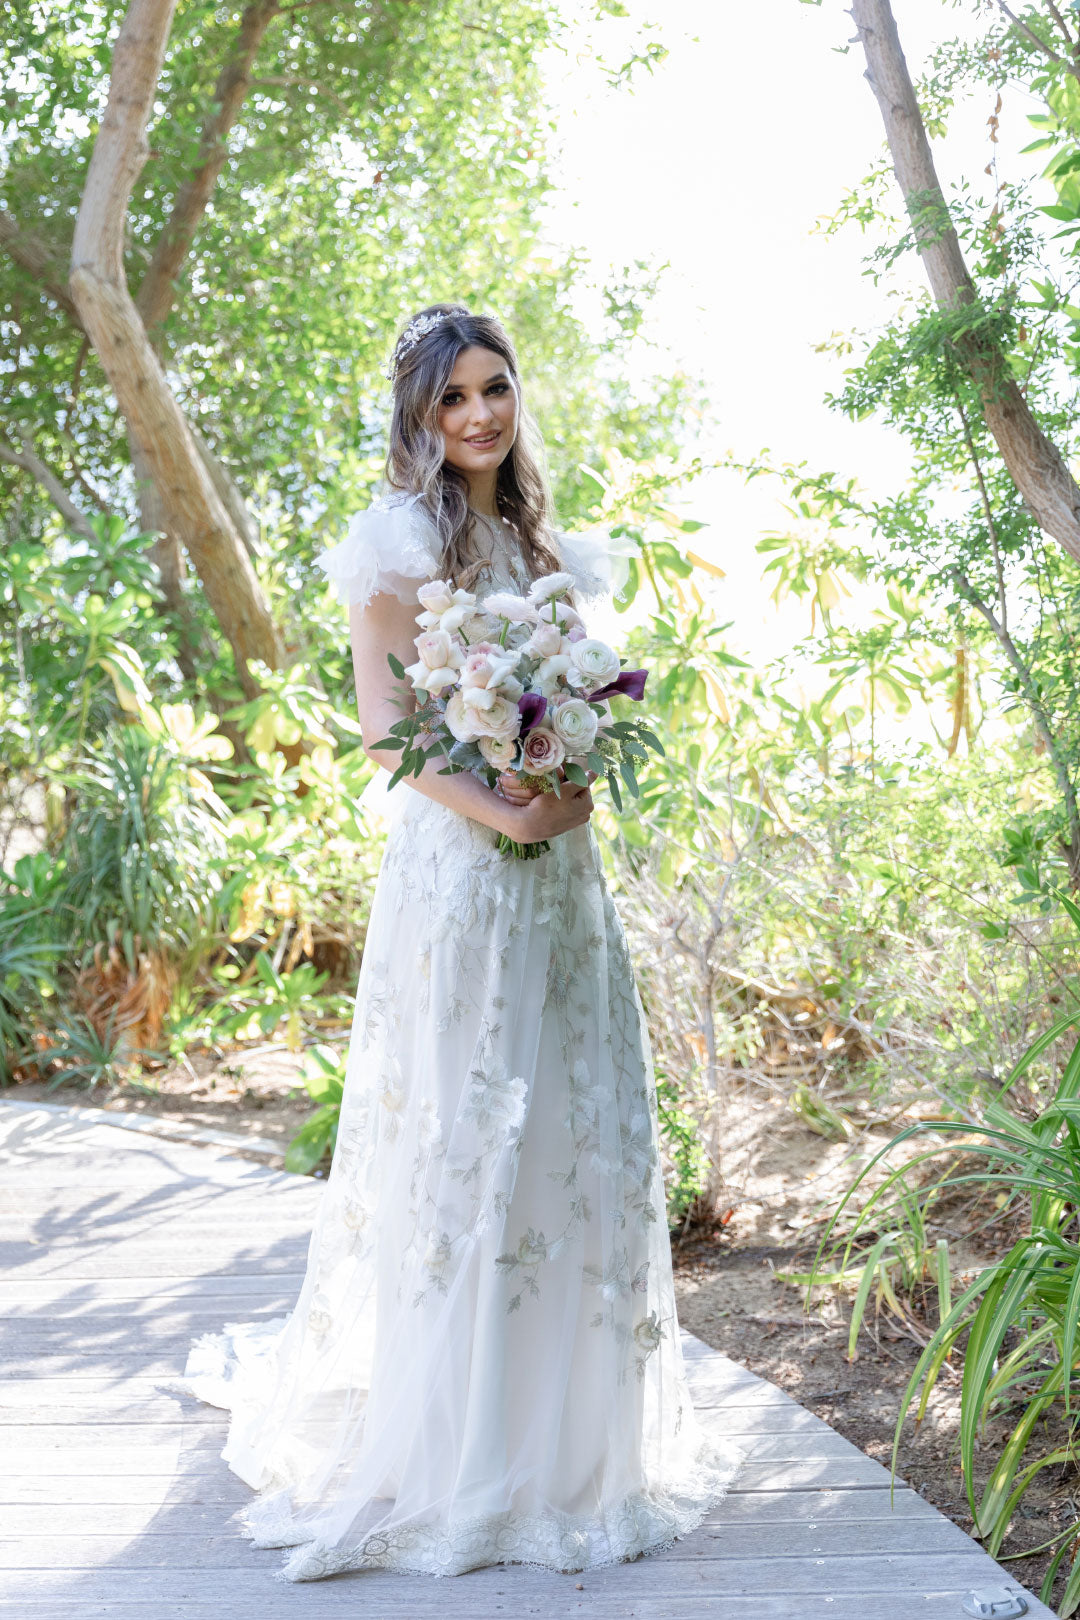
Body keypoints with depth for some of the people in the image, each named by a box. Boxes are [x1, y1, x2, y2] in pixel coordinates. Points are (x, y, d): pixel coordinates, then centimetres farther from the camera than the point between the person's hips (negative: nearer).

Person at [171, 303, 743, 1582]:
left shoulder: (549, 547, 17)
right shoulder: (402, 537, -1)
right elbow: (379, 717, -8)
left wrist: (579, 786, -3)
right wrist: (491, 806, -19)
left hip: (560, 863, 6)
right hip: (454, 857, -6)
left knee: (576, 1120, 7)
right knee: (458, 1122, -4)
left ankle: (571, 1423, 19)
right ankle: (447, 1438, 8)